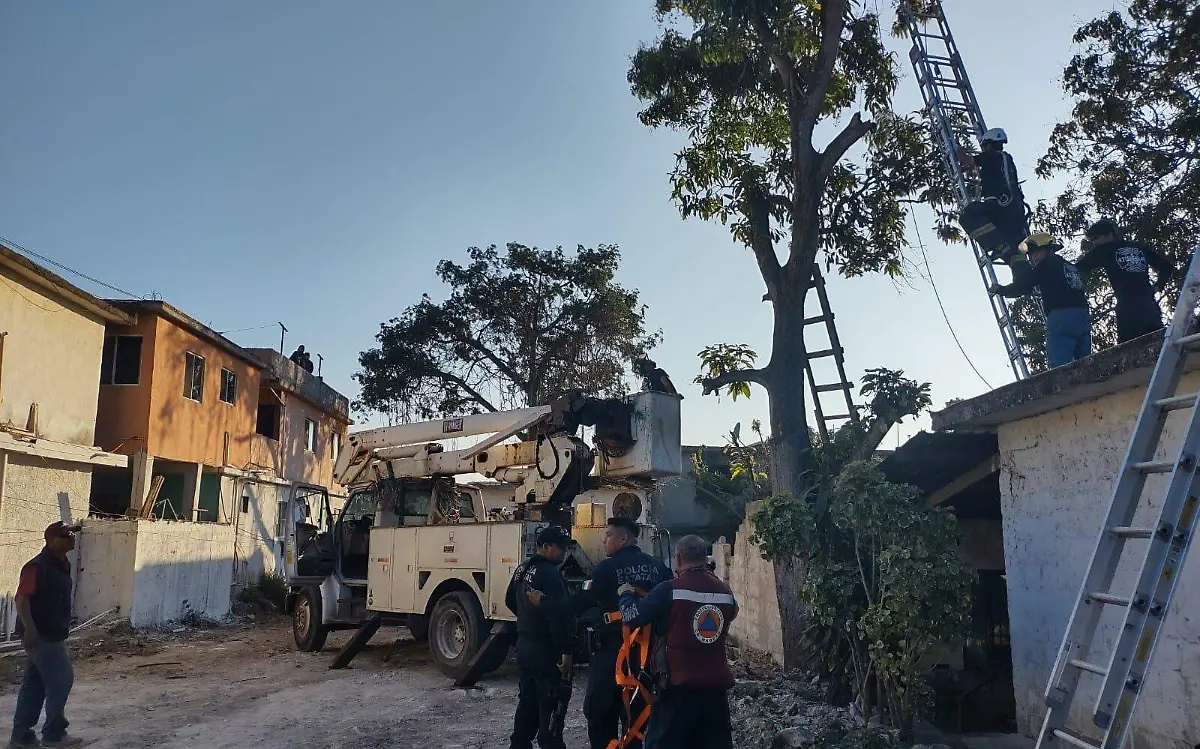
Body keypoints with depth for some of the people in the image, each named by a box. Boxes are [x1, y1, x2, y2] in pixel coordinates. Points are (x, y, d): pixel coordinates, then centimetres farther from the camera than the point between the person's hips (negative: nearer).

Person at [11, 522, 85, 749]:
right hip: (40, 635, -9)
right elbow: (21, 598, -23)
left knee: (35, 684, 13)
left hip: (51, 635, 9)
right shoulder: (38, 566, -19)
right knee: (62, 679, -6)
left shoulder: (61, 564, 10)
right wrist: (29, 629, -31)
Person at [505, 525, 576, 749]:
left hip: (524, 645, 10)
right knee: (551, 705, -3)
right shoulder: (549, 574, -20)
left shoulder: (523, 570, 11)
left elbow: (511, 600, 25)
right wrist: (566, 651, -25)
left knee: (528, 701, 19)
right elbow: (559, 614, -26)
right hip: (546, 651, -10)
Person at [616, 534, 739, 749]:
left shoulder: (670, 590, -13)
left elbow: (632, 616, -11)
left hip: (679, 685, -4)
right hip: (717, 685, 4)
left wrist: (626, 594, 10)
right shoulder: (725, 592, 1)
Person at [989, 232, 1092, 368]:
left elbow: (1023, 286, 1)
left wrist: (1000, 290, 16)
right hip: (1083, 317, 8)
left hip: (1061, 317, -8)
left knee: (1060, 368, -12)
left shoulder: (1047, 265, 2)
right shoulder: (1070, 267, 26)